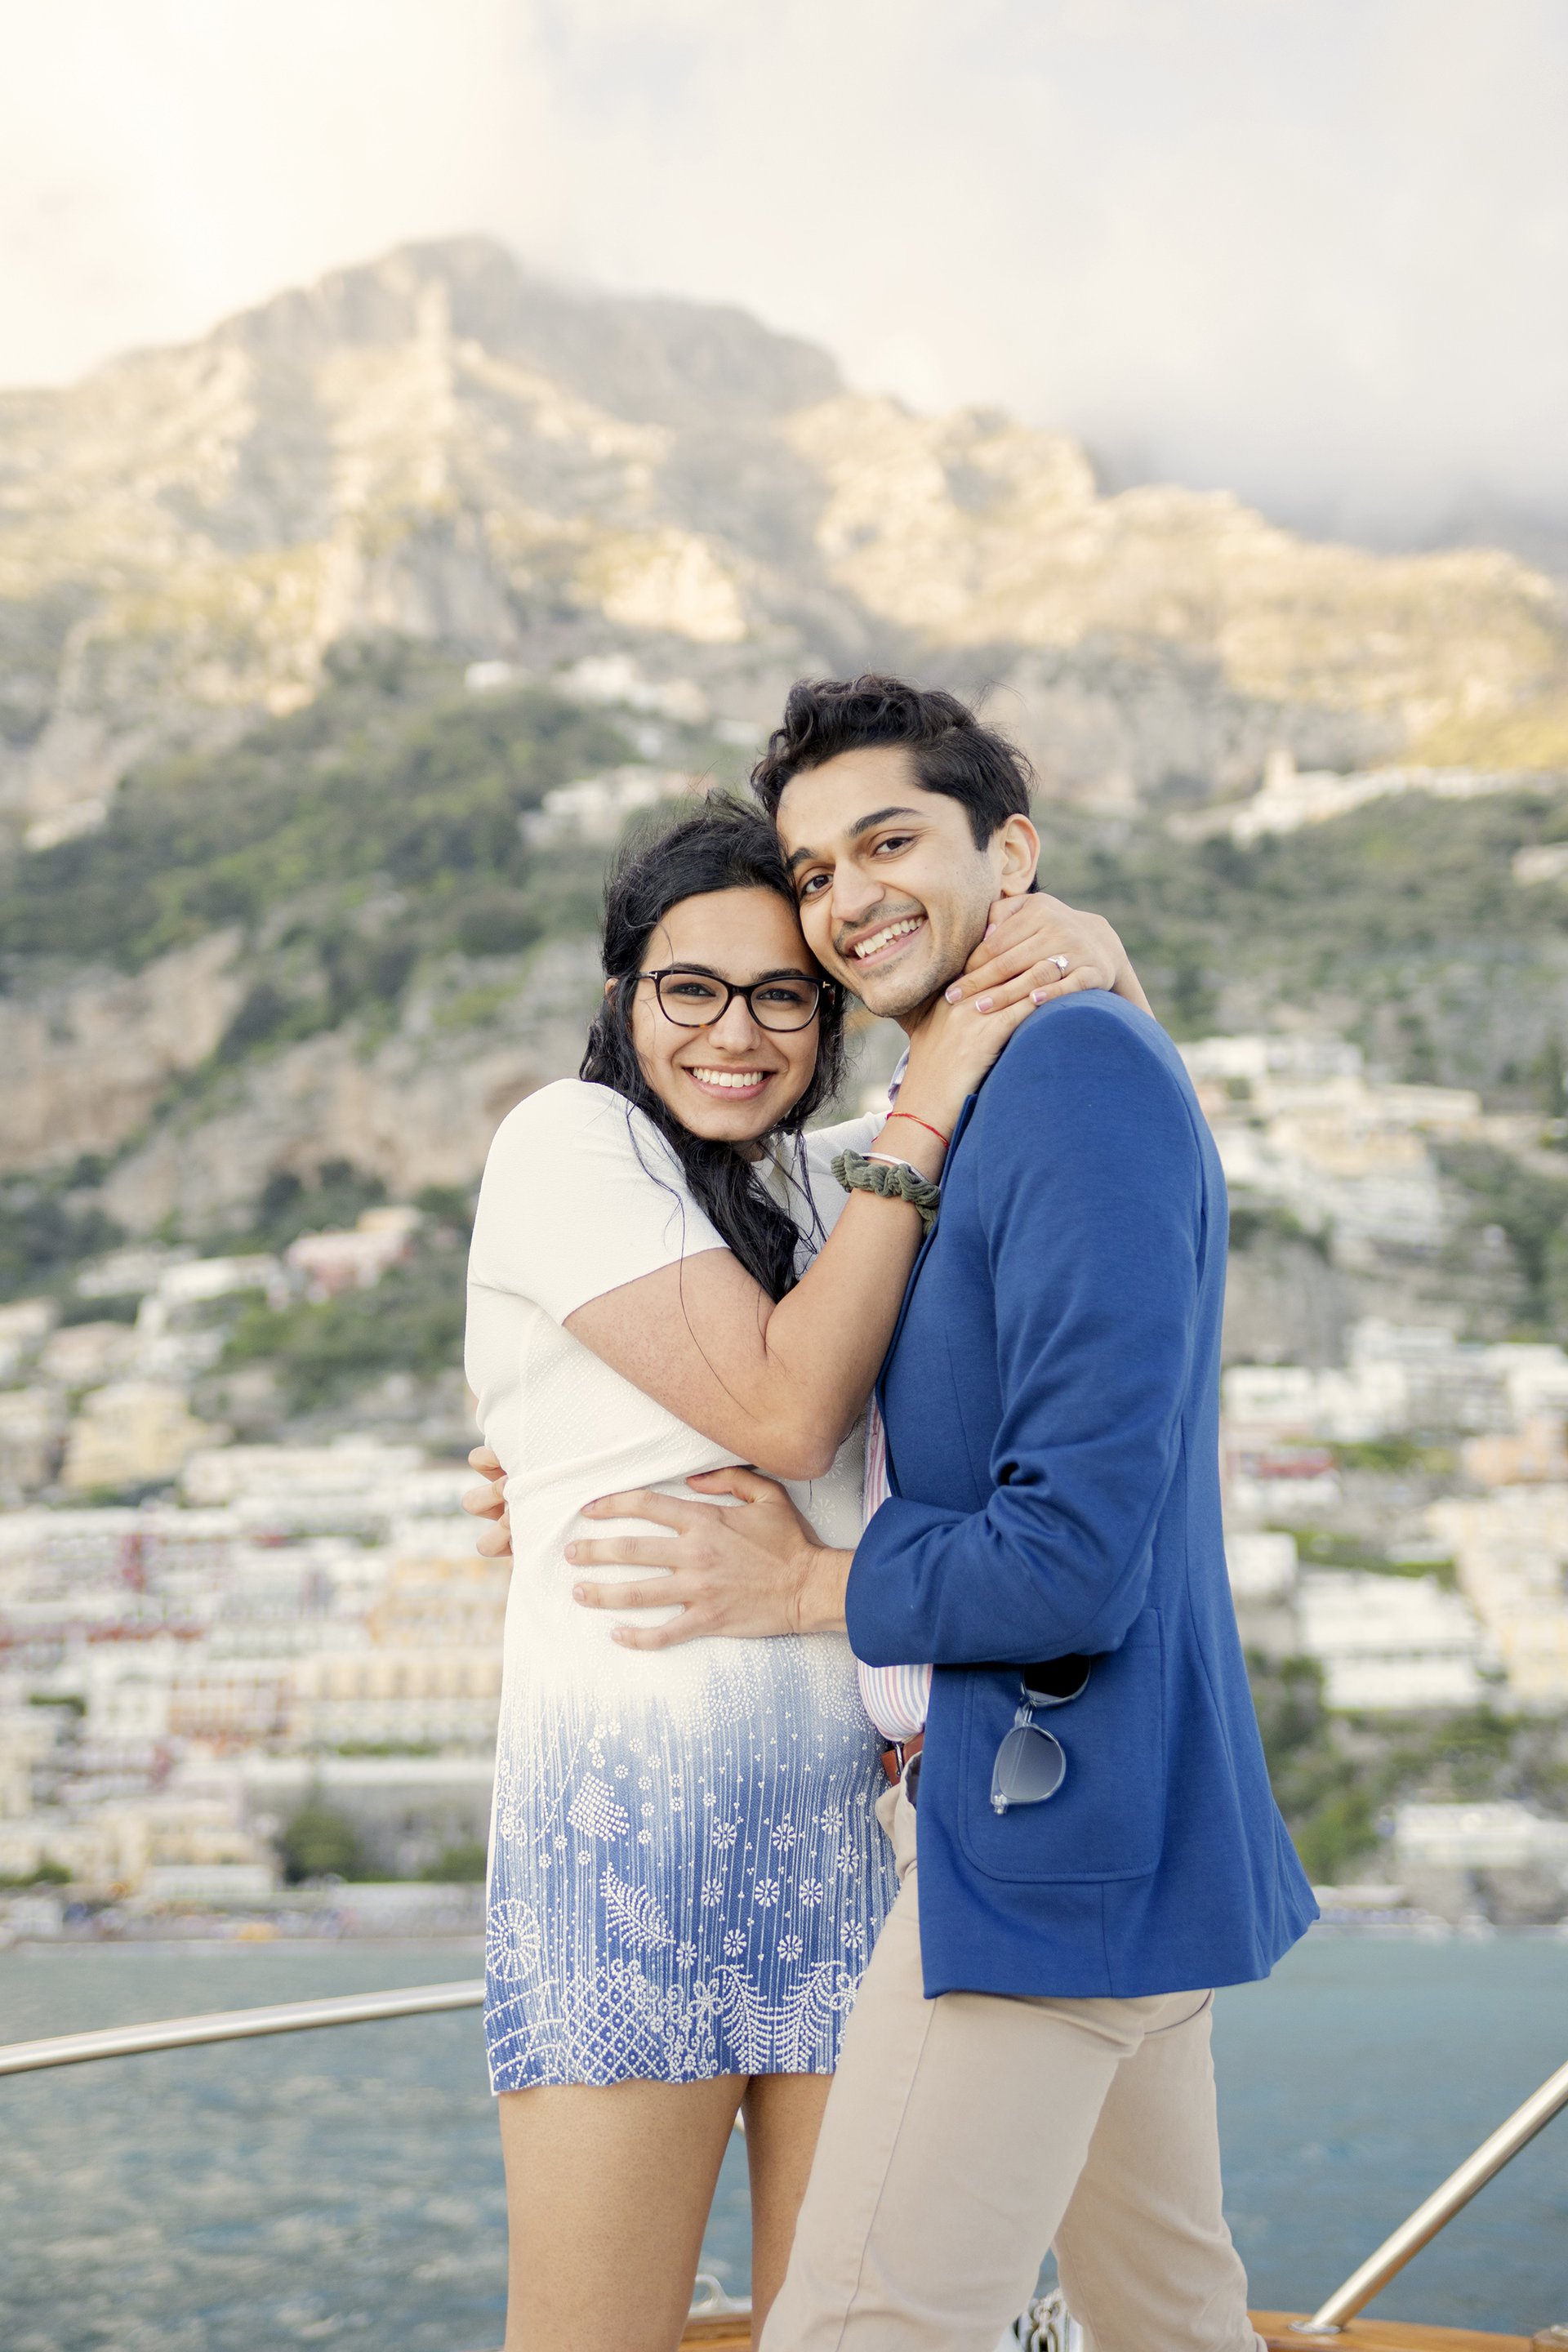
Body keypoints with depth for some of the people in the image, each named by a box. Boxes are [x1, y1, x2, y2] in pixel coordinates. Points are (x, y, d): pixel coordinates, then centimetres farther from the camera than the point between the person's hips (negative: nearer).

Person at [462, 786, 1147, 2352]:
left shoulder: (814, 1182, 17)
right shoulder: (567, 1139, -1)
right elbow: (783, 1409, -11)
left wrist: (1059, 937, 2)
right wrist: (923, 1113, -8)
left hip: (843, 1797, 6)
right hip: (633, 1794, -6)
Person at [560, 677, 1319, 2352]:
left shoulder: (1083, 1067, -17)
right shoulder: (960, 1117, 15)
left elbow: (1077, 1559, -22)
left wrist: (802, 1585, -8)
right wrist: (583, 1491, 17)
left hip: (1042, 1840, -10)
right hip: (1121, 1831, 10)